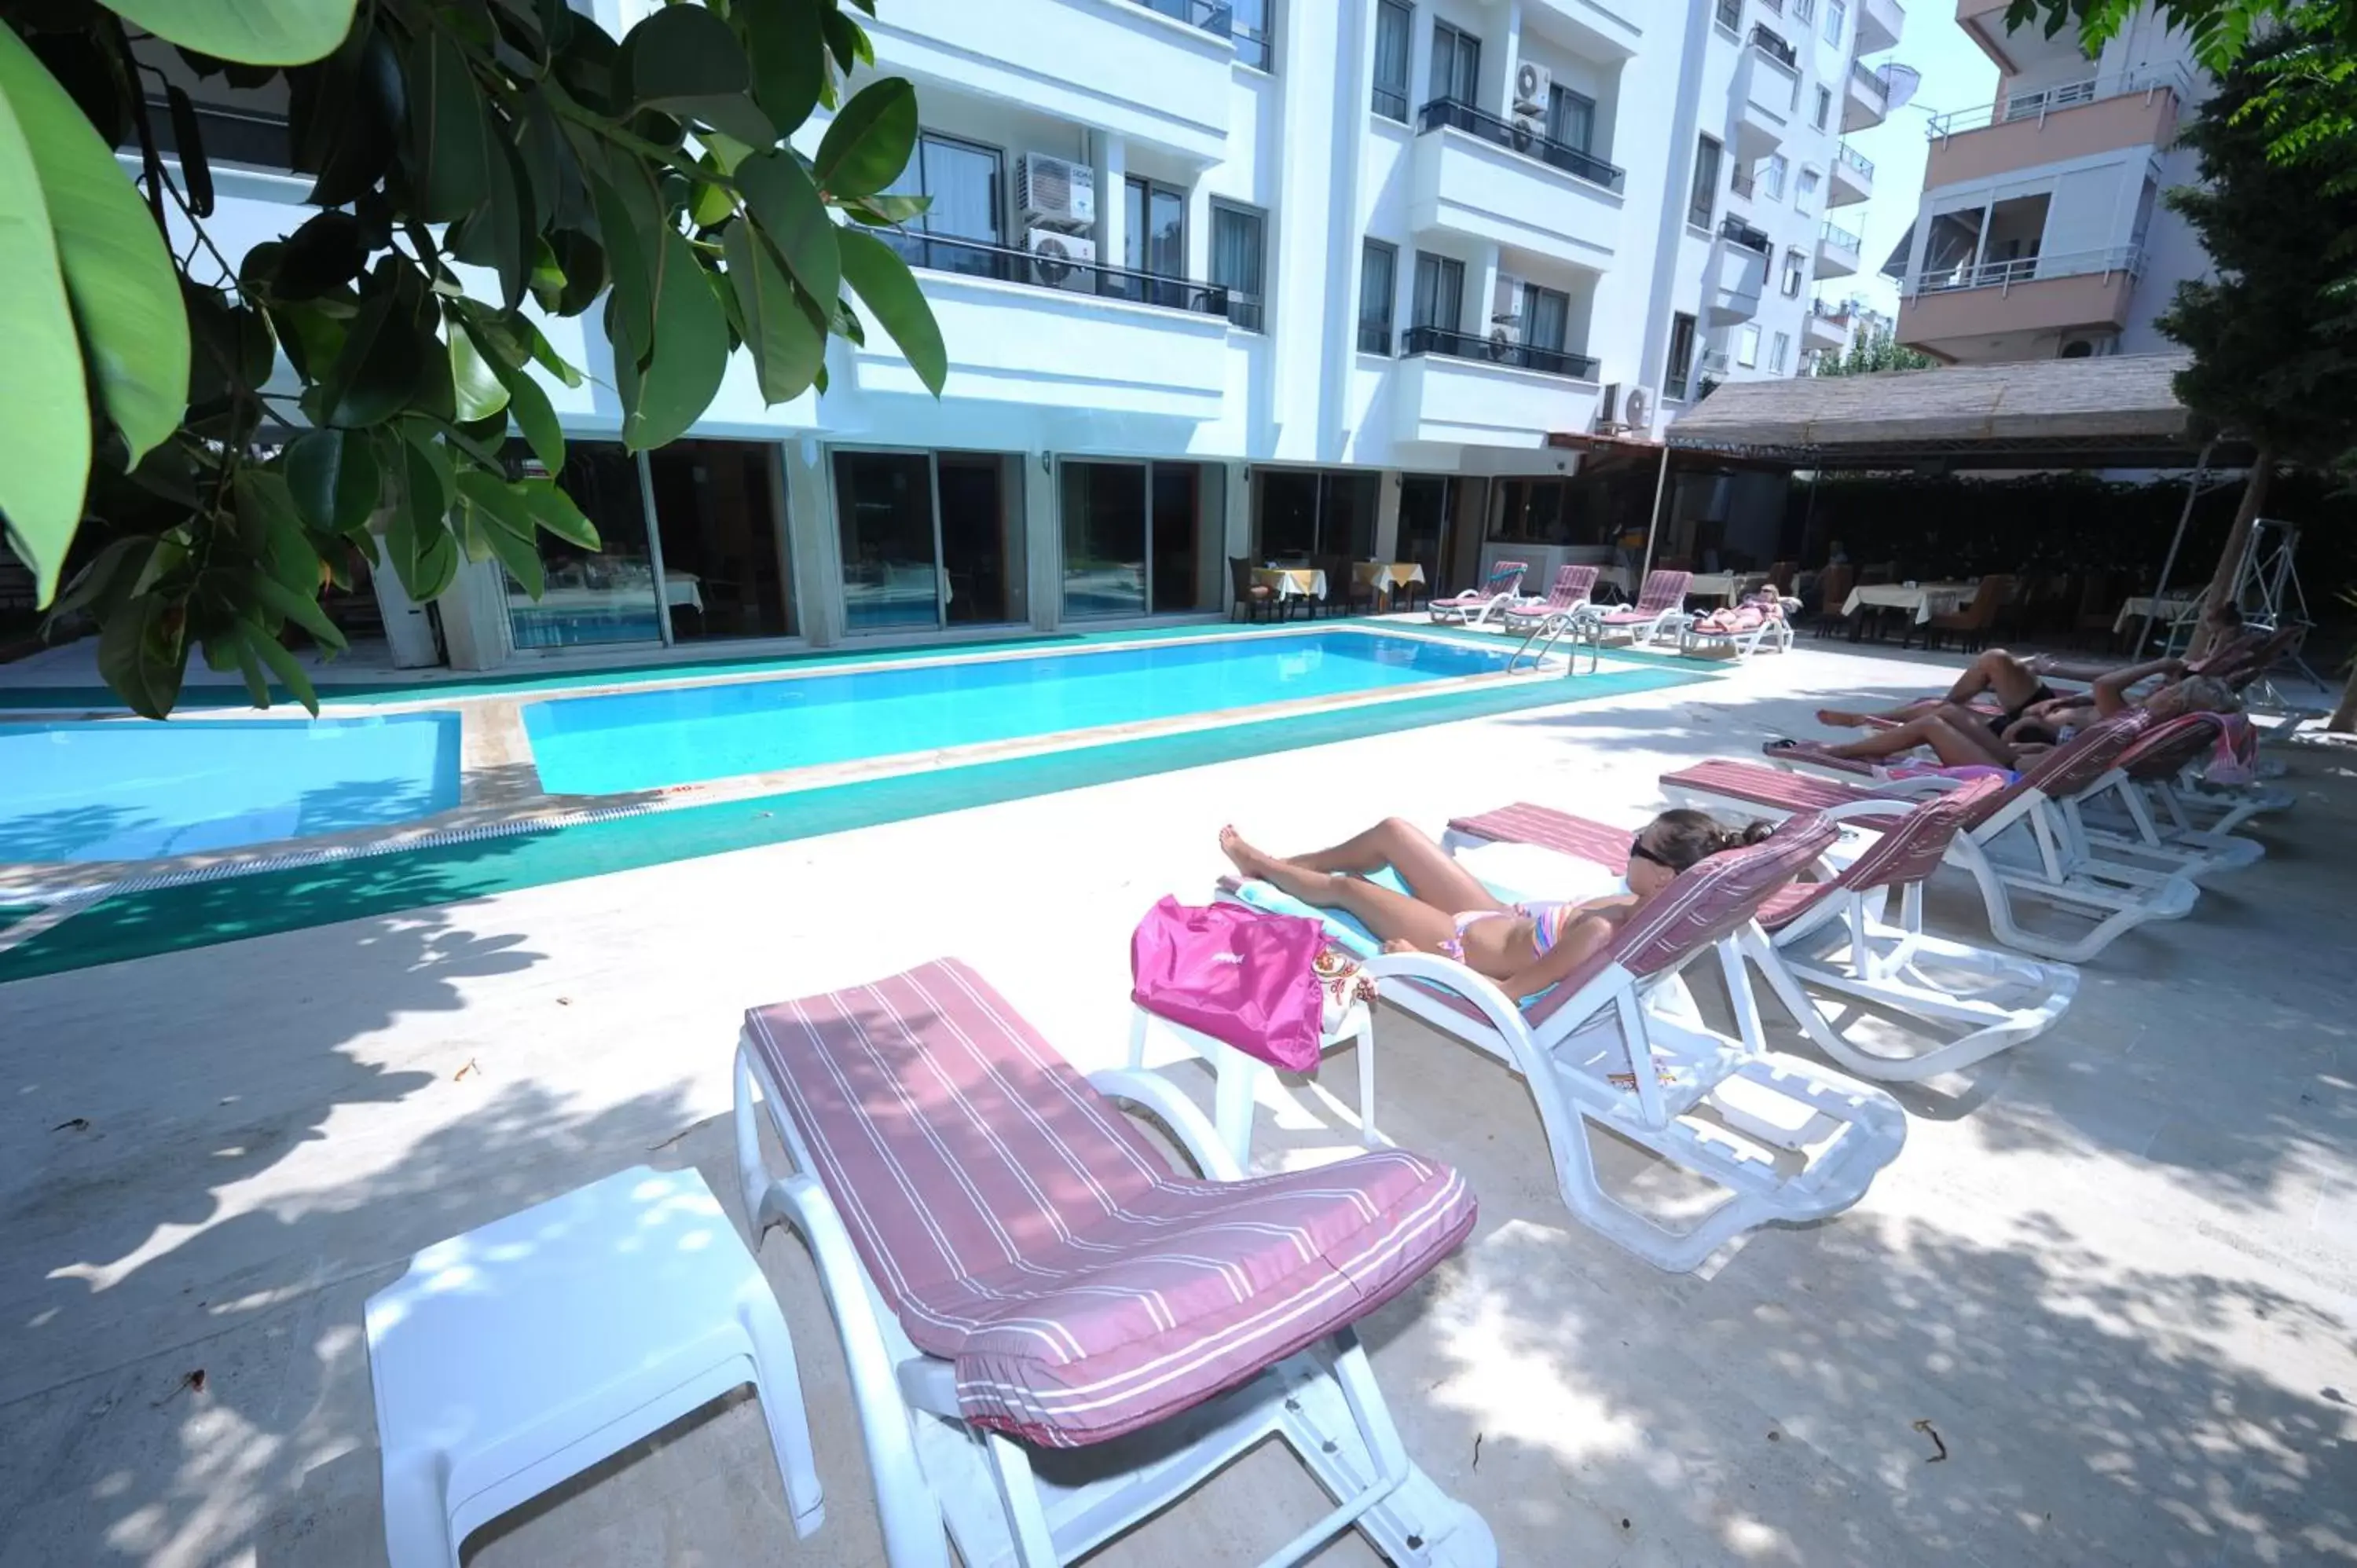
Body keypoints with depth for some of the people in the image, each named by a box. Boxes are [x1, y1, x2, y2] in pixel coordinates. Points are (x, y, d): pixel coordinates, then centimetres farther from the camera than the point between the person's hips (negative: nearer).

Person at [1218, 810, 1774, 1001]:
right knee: (1392, 831, 14)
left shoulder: (1602, 933, -38)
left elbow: (1503, 994, -32)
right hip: (1498, 918, 8)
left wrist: (1416, 958, -24)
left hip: (1465, 945, -8)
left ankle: (1260, 866, 43)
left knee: (1344, 887, 9)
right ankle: (1279, 865, 37)